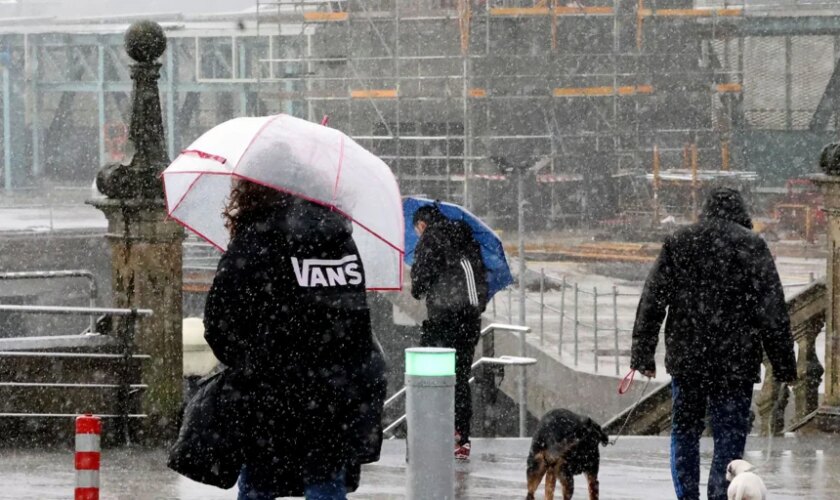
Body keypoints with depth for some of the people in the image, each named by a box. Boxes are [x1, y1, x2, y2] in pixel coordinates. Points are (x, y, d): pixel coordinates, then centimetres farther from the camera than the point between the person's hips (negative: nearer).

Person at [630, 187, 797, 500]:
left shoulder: (677, 244, 5)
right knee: (729, 438, 2)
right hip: (736, 363, -2)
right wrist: (784, 366, 0)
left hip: (686, 360, 2)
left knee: (684, 432, 16)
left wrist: (642, 354, 8)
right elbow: (773, 313, -4)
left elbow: (651, 303, 4)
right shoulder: (752, 247, -2)